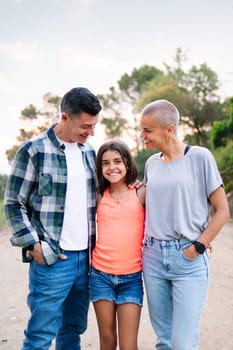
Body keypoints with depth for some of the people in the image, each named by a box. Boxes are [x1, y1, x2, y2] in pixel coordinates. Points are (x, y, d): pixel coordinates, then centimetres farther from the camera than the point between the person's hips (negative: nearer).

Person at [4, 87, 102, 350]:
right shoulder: (34, 151, -7)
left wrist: (97, 243, 11)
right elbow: (14, 204, -4)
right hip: (51, 259, -5)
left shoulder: (89, 151, 10)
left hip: (86, 257, 6)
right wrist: (33, 244, -12)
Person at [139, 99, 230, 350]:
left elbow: (222, 211, -5)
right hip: (153, 257, 5)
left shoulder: (200, 157, -7)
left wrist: (197, 248, -9)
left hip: (189, 260, -4)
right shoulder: (151, 163, 8)